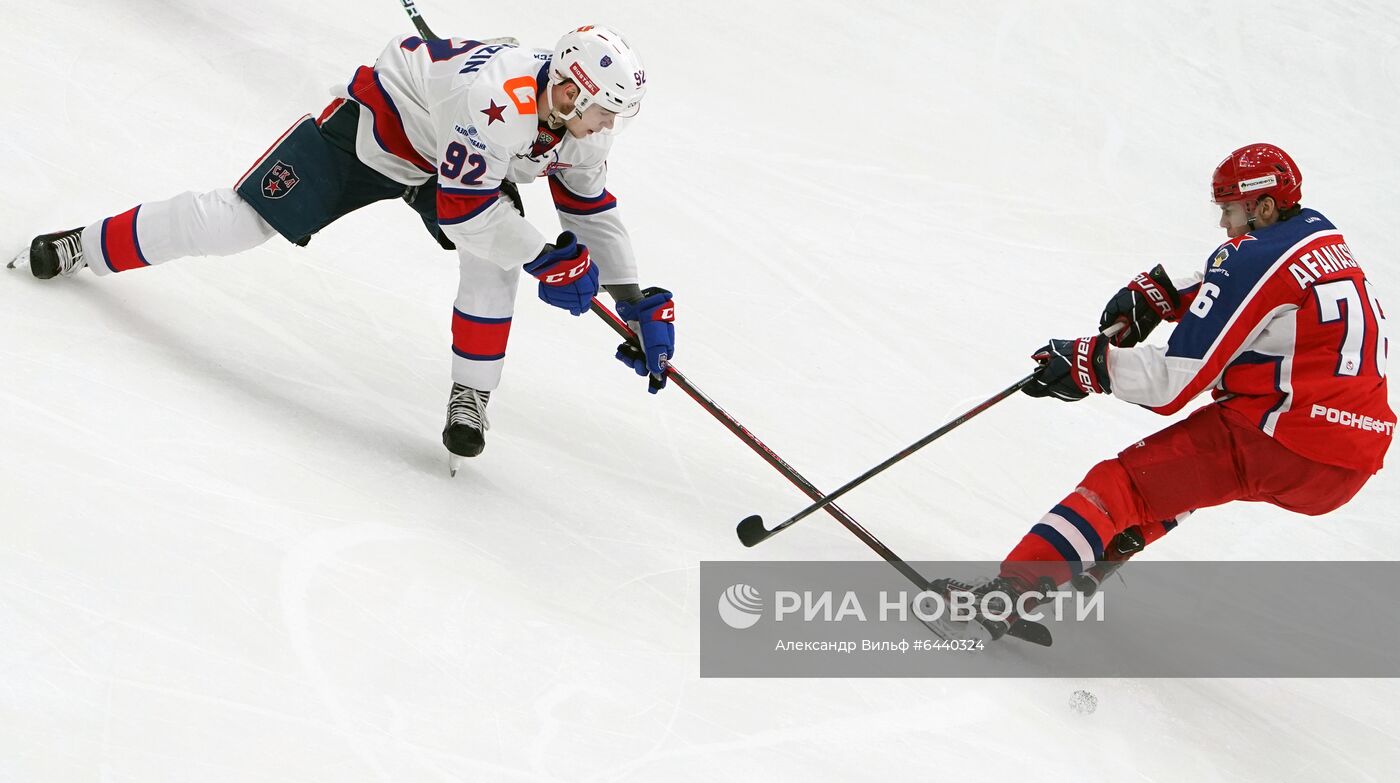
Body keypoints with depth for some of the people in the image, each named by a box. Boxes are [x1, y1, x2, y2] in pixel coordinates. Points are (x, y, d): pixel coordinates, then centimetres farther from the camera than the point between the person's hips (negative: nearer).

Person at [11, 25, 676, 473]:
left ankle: (471, 395, -5)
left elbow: (592, 211, -1)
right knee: (238, 220, -6)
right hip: (371, 125, -7)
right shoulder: (498, 102, -41)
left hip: (443, 158, 7)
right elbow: (463, 207, -38)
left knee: (495, 258, -20)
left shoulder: (583, 123, -14)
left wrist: (639, 304, -3)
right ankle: (85, 246, 12)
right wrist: (545, 261, -31)